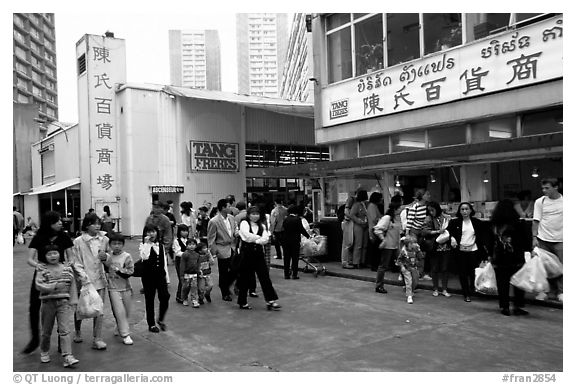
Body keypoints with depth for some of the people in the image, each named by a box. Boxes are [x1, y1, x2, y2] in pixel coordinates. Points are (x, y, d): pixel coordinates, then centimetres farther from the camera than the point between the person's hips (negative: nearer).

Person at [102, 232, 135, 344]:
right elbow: (105, 269, 18)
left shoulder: (127, 257, -6)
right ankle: (125, 335, -1)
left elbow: (130, 271, -13)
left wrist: (119, 269, -22)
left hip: (125, 287, 0)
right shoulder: (108, 257, 3)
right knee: (119, 312, -6)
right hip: (113, 288, 0)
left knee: (126, 312, 11)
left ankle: (120, 327, 36)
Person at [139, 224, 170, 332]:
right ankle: (151, 324, 19)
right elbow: (144, 257, -26)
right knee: (149, 299, 4)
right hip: (148, 275, -3)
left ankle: (161, 319, 17)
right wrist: (147, 243, -24)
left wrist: (167, 277, 12)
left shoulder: (161, 245, 9)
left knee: (165, 296, -6)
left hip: (160, 274, 3)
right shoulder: (143, 245, -5)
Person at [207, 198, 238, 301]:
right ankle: (225, 294, 23)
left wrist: (237, 233, -5)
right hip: (222, 250, -6)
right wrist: (213, 252, -11)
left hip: (233, 248, 6)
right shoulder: (213, 221, -14)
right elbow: (211, 239, -10)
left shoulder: (231, 218, 5)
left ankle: (226, 286, 33)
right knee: (223, 273, 6)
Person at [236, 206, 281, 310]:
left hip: (258, 253, 4)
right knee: (245, 278, 4)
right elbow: (247, 236, -16)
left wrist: (254, 239, -15)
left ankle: (270, 301, 2)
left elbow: (265, 239, -2)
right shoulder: (244, 223, 0)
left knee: (265, 276, -1)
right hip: (247, 253, -4)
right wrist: (260, 238, -6)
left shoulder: (262, 226, 12)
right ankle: (242, 302, 18)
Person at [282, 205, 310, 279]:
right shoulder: (297, 219, -11)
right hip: (295, 240, -4)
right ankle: (294, 274, 3)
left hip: (286, 240, 4)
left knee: (286, 257, 10)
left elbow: (285, 229, 7)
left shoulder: (286, 219, 2)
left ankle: (286, 274, 12)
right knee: (295, 258, 3)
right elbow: (302, 229, -8)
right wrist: (308, 236, 8)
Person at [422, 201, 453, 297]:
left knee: (445, 268, 7)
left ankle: (444, 289, 18)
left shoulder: (446, 217, 3)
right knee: (434, 269, 8)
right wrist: (437, 231, -19)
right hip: (434, 247, -1)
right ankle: (435, 289, 20)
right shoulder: (428, 219, -3)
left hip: (446, 247, 2)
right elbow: (424, 232, -13)